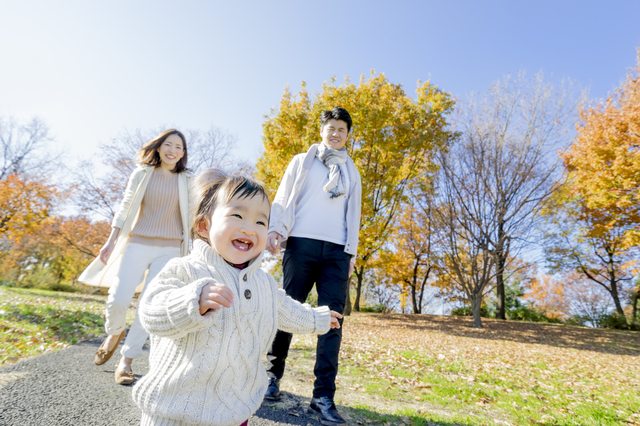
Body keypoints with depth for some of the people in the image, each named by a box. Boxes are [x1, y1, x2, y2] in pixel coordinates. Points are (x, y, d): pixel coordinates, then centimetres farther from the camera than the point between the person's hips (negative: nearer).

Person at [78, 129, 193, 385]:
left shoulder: (187, 181, 7)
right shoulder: (142, 173, 8)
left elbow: (192, 216, 7)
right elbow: (125, 208, 9)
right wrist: (111, 241, 5)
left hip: (169, 249, 0)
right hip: (137, 244, 0)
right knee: (118, 300, -8)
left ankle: (126, 361, 12)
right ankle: (115, 332, 27)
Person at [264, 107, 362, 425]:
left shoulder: (351, 172, 22)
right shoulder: (301, 162, 15)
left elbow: (353, 214, 19)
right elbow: (283, 199, 7)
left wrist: (351, 252, 10)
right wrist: (275, 230, -8)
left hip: (336, 251, 2)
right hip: (302, 244, -2)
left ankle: (323, 397, 1)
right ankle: (273, 374, 21)